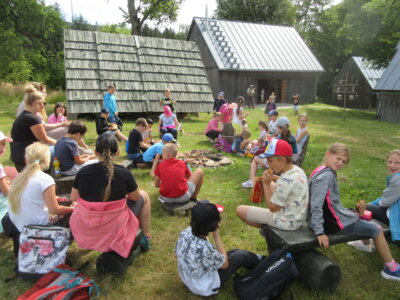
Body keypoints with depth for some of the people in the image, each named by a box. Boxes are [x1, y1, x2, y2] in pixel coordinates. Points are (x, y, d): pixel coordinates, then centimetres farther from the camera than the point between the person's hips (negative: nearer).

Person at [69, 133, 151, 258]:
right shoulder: (124, 173, -18)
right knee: (144, 196, 19)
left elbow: (73, 198, 4)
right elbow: (135, 197, -2)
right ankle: (146, 237, 28)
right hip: (114, 230, -3)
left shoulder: (83, 171, -10)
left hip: (84, 229, 4)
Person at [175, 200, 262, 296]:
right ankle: (260, 262, 34)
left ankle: (256, 260, 42)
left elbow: (177, 255, 2)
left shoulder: (185, 232, -20)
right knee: (241, 255, 6)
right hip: (205, 287, -6)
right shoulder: (205, 248, -40)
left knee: (236, 251, 17)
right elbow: (225, 264, -18)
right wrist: (216, 236, -20)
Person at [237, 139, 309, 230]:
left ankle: (267, 227, 14)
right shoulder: (297, 169, -5)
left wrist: (266, 184, -16)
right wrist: (274, 178, 2)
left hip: (287, 222, -9)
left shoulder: (285, 180, -31)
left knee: (240, 210, -8)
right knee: (270, 185, 25)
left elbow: (273, 208, -21)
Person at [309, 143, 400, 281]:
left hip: (329, 216, 9)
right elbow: (316, 205, -31)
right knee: (376, 229, 10)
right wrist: (319, 232, -31)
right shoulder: (326, 175, -25)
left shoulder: (321, 171, 3)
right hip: (333, 223, -9)